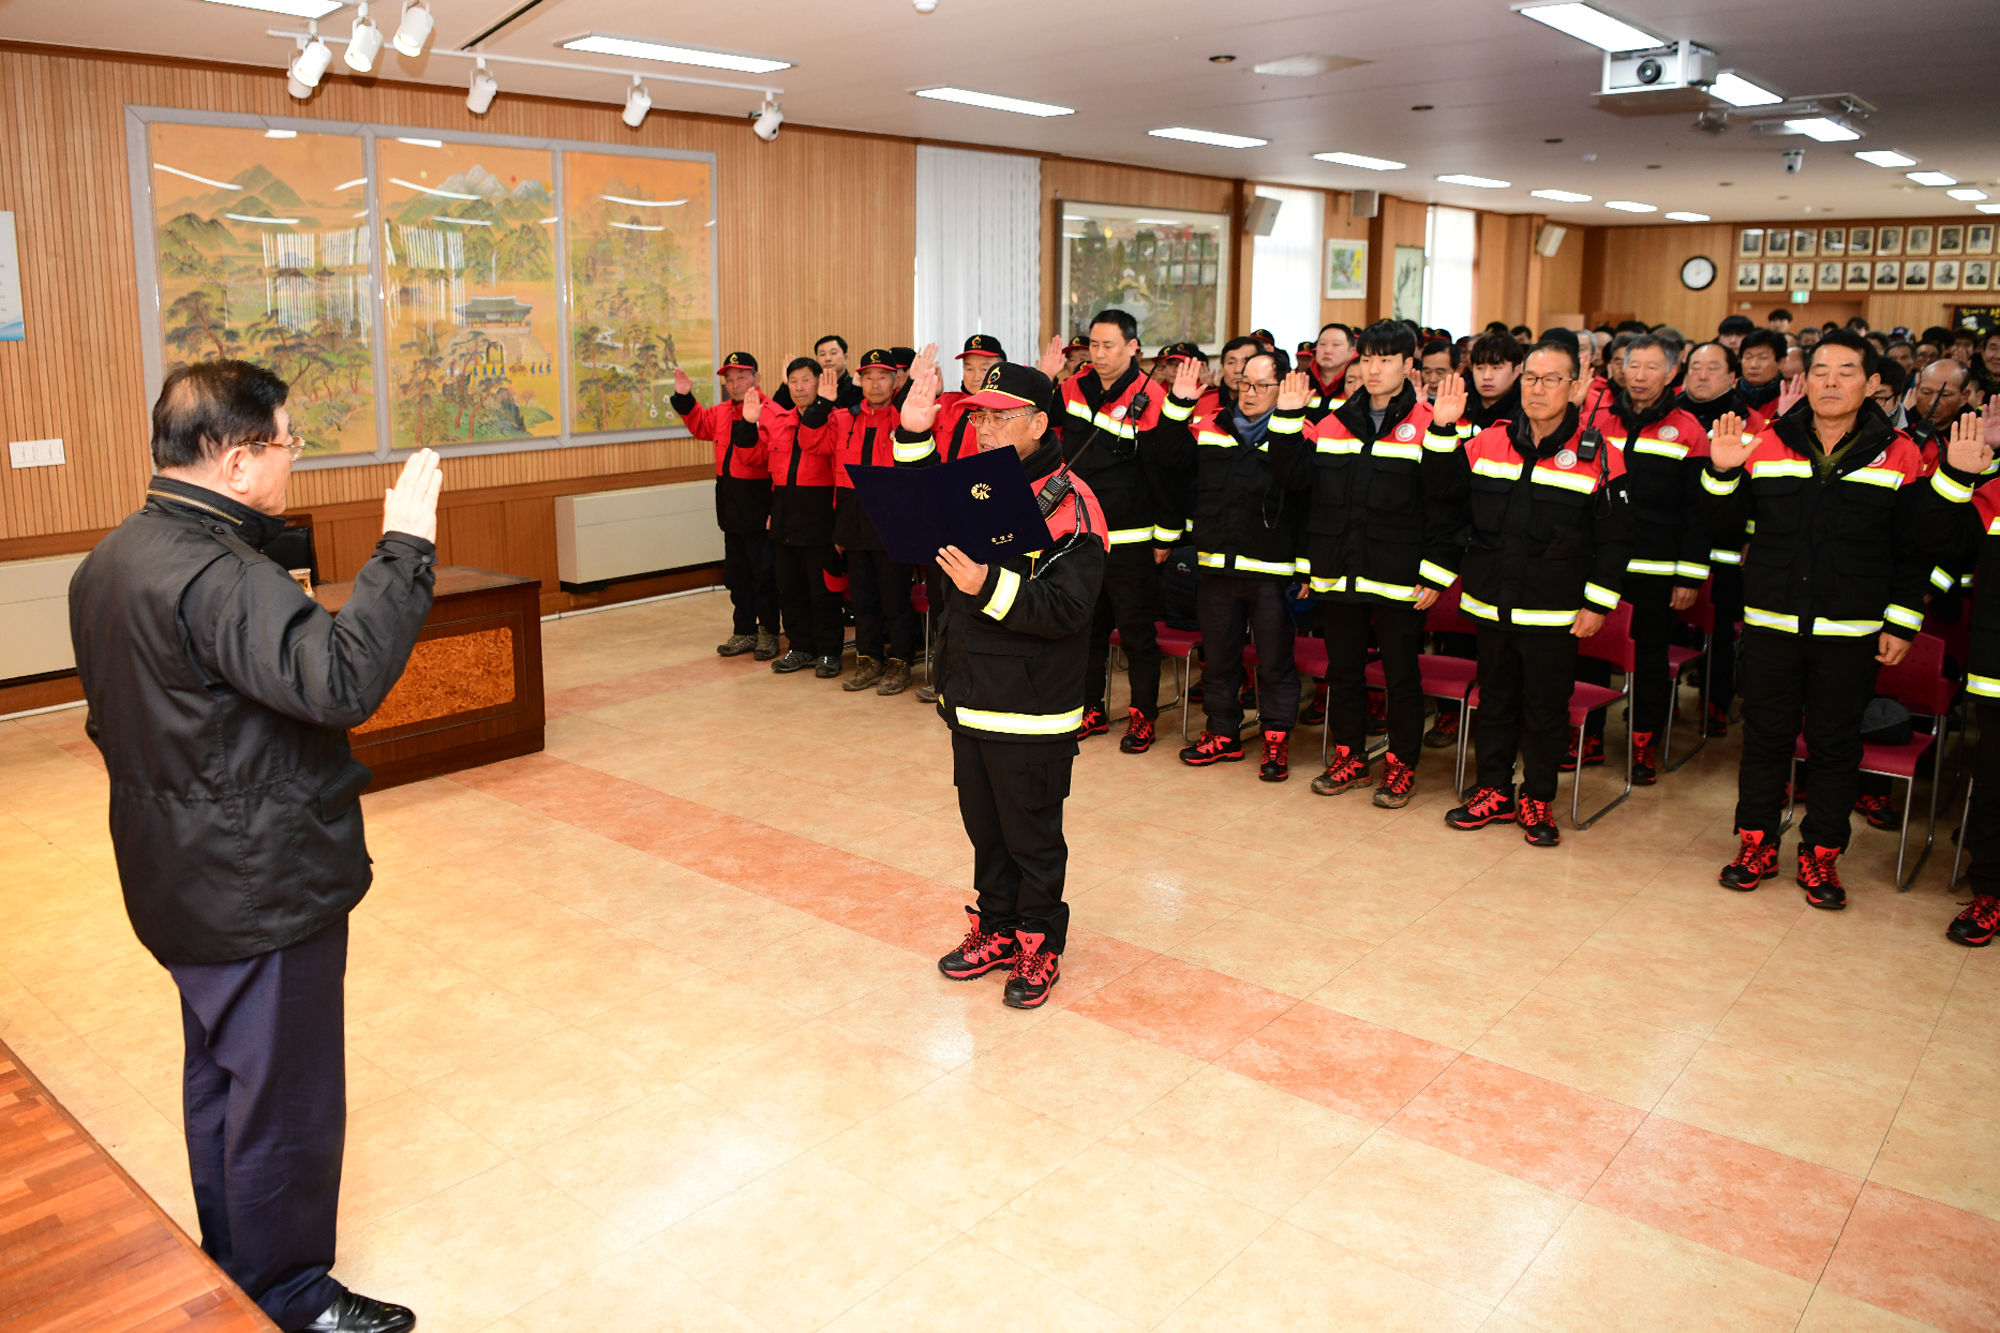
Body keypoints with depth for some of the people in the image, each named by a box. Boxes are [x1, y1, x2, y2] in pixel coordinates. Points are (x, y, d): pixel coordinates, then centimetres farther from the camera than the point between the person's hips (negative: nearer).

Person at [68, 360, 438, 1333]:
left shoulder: (113, 559, 7)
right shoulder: (216, 576, -27)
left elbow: (112, 721, 15)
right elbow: (341, 677, -40)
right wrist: (404, 547, -36)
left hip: (182, 879, 11)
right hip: (264, 888, -10)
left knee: (220, 1074, 24)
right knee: (283, 1095, 5)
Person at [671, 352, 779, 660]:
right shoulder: (722, 412, 9)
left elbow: (756, 456, -26)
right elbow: (700, 425, 28)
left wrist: (748, 424, -38)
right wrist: (684, 398, 16)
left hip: (759, 506, -8)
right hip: (731, 505, 9)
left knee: (764, 574, 2)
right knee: (736, 574, 15)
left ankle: (769, 632, 15)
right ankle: (745, 632, 26)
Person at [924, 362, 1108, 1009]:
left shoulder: (1070, 504, -14)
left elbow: (1068, 609, -21)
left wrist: (989, 586, -31)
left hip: (1031, 708, -7)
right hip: (970, 695, 7)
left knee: (1032, 835, 6)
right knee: (984, 826, 18)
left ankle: (1040, 943, 23)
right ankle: (997, 928, 34)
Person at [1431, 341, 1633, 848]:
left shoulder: (1598, 455, -6)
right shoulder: (1490, 442, 3)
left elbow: (1614, 539, -4)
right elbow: (1444, 488, 12)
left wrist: (1598, 604, -8)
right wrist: (1442, 431, -1)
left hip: (1555, 612, -3)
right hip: (1492, 604, 3)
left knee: (1545, 709, 7)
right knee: (1495, 700, 14)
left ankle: (1537, 801, 22)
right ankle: (1494, 792, 28)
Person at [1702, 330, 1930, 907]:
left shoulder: (1899, 455, -1)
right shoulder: (1765, 445, 1)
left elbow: (1913, 550, 2)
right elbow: (1723, 527, 4)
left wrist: (1902, 623, -2)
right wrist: (1722, 473, -12)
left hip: (1851, 632, -1)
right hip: (1770, 625, 1)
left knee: (1835, 746, 8)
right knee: (1766, 737, 9)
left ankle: (1821, 854, 21)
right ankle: (1756, 843, 23)